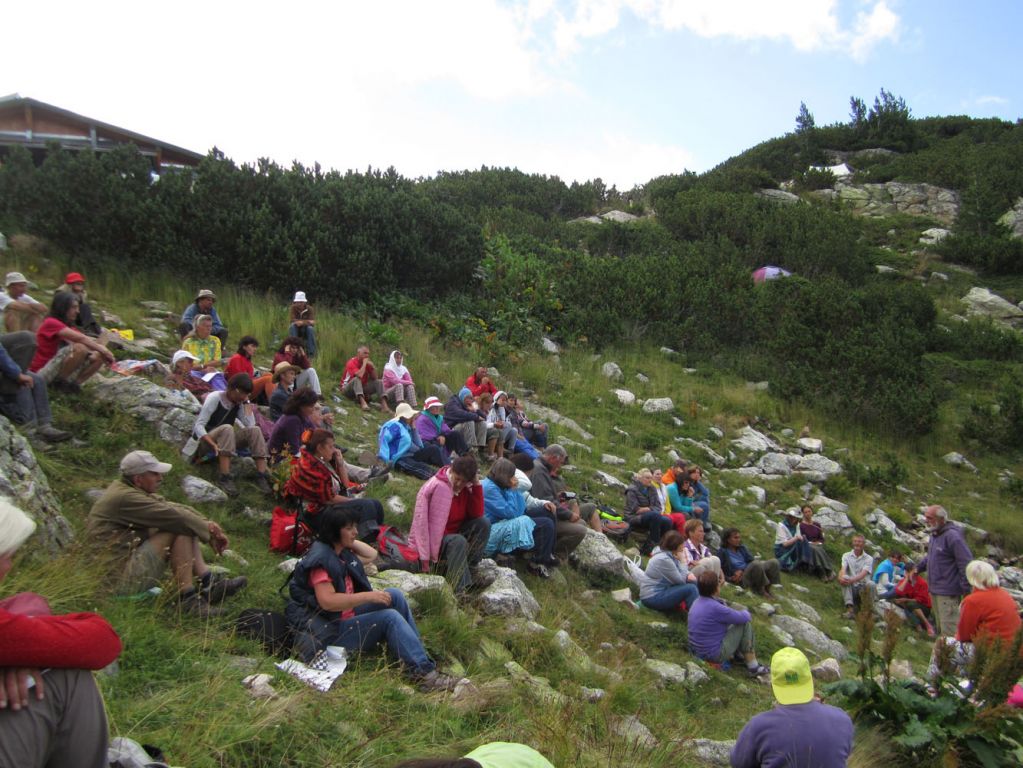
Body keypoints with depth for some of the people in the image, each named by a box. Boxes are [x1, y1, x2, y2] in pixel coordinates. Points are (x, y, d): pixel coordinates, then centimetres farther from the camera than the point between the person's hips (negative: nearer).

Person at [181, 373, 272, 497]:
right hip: (205, 440, -5)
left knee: (254, 431, -20)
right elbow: (199, 425, -22)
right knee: (227, 428, -36)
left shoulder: (240, 402, 0)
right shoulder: (215, 398, -15)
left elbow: (250, 425, -14)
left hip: (225, 441, 5)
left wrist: (246, 402, -13)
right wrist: (214, 444, -38)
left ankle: (262, 476, -28)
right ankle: (224, 478, -40)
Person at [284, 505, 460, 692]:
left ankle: (418, 653, -8)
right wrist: (368, 596, -28)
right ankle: (424, 673, -28)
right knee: (390, 617, -25)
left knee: (394, 594, -6)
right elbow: (327, 601, -29)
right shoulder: (321, 560, -17)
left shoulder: (342, 553, 12)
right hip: (330, 631, -10)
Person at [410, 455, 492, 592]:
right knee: (459, 542, -34)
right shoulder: (440, 487, -25)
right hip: (431, 540, -8)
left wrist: (476, 485, -16)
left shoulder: (464, 487, -2)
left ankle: (469, 570, -6)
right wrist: (433, 560, -30)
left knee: (483, 523, -8)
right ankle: (458, 590, -36)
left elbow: (476, 514, -8)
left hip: (452, 533, 8)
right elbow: (435, 525, -28)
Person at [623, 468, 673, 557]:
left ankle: (645, 548, -16)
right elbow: (635, 510, -13)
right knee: (655, 515, -34)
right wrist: (650, 509, -7)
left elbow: (658, 507, 6)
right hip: (634, 518, -6)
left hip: (651, 518, 6)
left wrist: (646, 509, -12)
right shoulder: (632, 490, -6)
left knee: (667, 521, -23)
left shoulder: (652, 489, 12)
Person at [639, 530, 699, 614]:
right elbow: (680, 580, -17)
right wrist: (683, 561, -14)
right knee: (691, 588, -20)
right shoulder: (664, 559, -22)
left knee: (692, 582, 3)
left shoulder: (671, 555, 6)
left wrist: (689, 575, -12)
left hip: (661, 590, 10)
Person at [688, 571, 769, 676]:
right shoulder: (715, 608, -25)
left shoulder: (696, 603, 1)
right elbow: (744, 617, -12)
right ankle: (752, 666, 3)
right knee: (745, 623, -3)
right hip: (715, 655, -9)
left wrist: (743, 614, 13)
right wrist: (746, 613, 10)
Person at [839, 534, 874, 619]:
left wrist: (852, 580, -37)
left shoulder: (869, 558, 0)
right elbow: (843, 569, -12)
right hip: (851, 588, 1)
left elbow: (863, 574, -17)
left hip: (863, 586, -1)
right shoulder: (846, 555, 6)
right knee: (845, 577, -30)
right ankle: (850, 608, -39)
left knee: (871, 584, -33)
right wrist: (840, 577, -37)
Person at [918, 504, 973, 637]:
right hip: (935, 590, 10)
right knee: (940, 627, 19)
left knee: (949, 629, -9)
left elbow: (966, 564, -20)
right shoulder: (934, 534, 12)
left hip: (948, 593, -10)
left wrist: (966, 589, -19)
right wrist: (918, 568, 20)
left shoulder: (952, 536, -19)